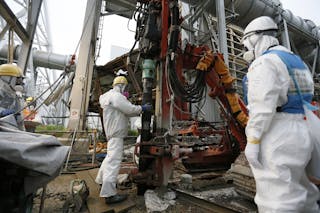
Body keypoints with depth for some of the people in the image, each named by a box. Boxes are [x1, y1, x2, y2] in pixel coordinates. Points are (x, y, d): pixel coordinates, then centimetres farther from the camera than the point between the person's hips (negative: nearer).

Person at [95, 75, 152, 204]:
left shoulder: (112, 96, 21)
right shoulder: (116, 96, -13)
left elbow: (126, 112, 18)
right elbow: (130, 109, -20)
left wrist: (141, 109, 11)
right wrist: (143, 108, -4)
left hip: (114, 133, 11)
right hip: (116, 133, -11)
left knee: (110, 157, 22)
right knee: (114, 160, -11)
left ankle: (101, 180, 38)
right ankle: (109, 194, -7)